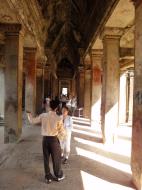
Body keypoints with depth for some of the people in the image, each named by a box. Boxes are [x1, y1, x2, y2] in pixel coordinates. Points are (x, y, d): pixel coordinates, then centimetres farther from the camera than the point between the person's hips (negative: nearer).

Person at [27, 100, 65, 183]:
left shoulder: (43, 116, -5)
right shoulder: (58, 118, -14)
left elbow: (32, 121, 6)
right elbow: (62, 131, -10)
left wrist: (29, 114, 24)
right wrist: (64, 131, 15)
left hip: (45, 139, 3)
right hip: (54, 139, -3)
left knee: (46, 158, 16)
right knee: (56, 158, 15)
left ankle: (48, 177, 29)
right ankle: (59, 175, 32)